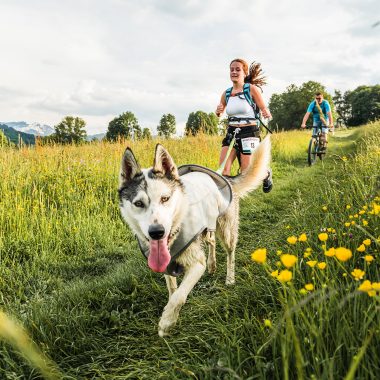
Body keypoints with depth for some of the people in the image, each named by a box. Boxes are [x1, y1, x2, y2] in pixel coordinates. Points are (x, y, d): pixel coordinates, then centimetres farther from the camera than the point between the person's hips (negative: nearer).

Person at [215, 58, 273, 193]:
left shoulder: (252, 89, -6)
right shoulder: (226, 93, 7)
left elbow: (264, 109, -2)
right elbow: (219, 112, 20)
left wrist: (266, 114, -26)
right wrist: (218, 111, -4)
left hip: (249, 133, -4)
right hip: (231, 133, 4)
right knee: (223, 169, -13)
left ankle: (266, 173, 31)